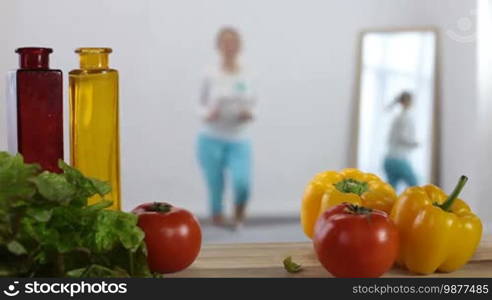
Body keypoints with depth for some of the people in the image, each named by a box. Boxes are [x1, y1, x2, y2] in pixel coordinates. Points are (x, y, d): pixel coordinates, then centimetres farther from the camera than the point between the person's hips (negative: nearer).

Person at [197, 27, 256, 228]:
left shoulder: (246, 76, 5)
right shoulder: (211, 76, 1)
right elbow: (202, 106, 8)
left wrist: (248, 114, -7)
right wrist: (208, 114, -14)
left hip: (239, 140, 1)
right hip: (212, 139, -1)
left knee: (243, 183, -19)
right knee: (215, 190, -1)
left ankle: (238, 218, 9)